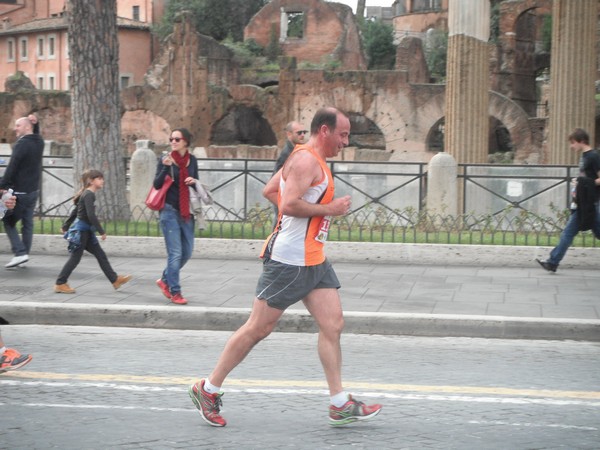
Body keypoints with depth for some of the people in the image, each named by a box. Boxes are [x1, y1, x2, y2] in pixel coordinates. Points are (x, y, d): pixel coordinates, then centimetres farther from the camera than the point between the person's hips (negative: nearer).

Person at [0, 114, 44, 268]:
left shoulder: (22, 144, -17)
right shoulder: (39, 142, 7)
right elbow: (35, 134, 32)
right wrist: (35, 123, 15)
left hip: (20, 192, -8)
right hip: (34, 190, 8)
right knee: (28, 223, 10)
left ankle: (20, 253, -10)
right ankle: (24, 254, 11)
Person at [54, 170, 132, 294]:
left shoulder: (87, 194, 13)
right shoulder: (89, 195, -17)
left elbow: (75, 211, 20)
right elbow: (91, 215, -25)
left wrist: (66, 226, 26)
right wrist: (101, 231, -22)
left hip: (86, 231, 10)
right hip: (80, 231, -10)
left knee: (101, 255, 8)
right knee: (75, 258, -4)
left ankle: (115, 280, 11)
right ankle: (60, 284, 4)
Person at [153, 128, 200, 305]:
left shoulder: (192, 160, 6)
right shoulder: (165, 159, -5)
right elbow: (157, 184, -11)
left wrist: (194, 182, -7)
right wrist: (165, 167, -26)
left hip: (186, 211, 5)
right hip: (169, 211, -5)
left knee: (187, 252, 11)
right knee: (175, 252, -6)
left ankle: (165, 280, 30)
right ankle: (174, 292, 3)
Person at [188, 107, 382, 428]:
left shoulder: (310, 159, 17)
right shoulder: (307, 160, -15)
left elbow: (270, 191, 23)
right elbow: (290, 203, -26)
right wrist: (329, 209, -15)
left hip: (313, 260, 10)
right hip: (289, 260, -10)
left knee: (333, 325, 3)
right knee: (258, 329, -2)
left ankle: (340, 405, 6)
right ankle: (208, 389, 10)